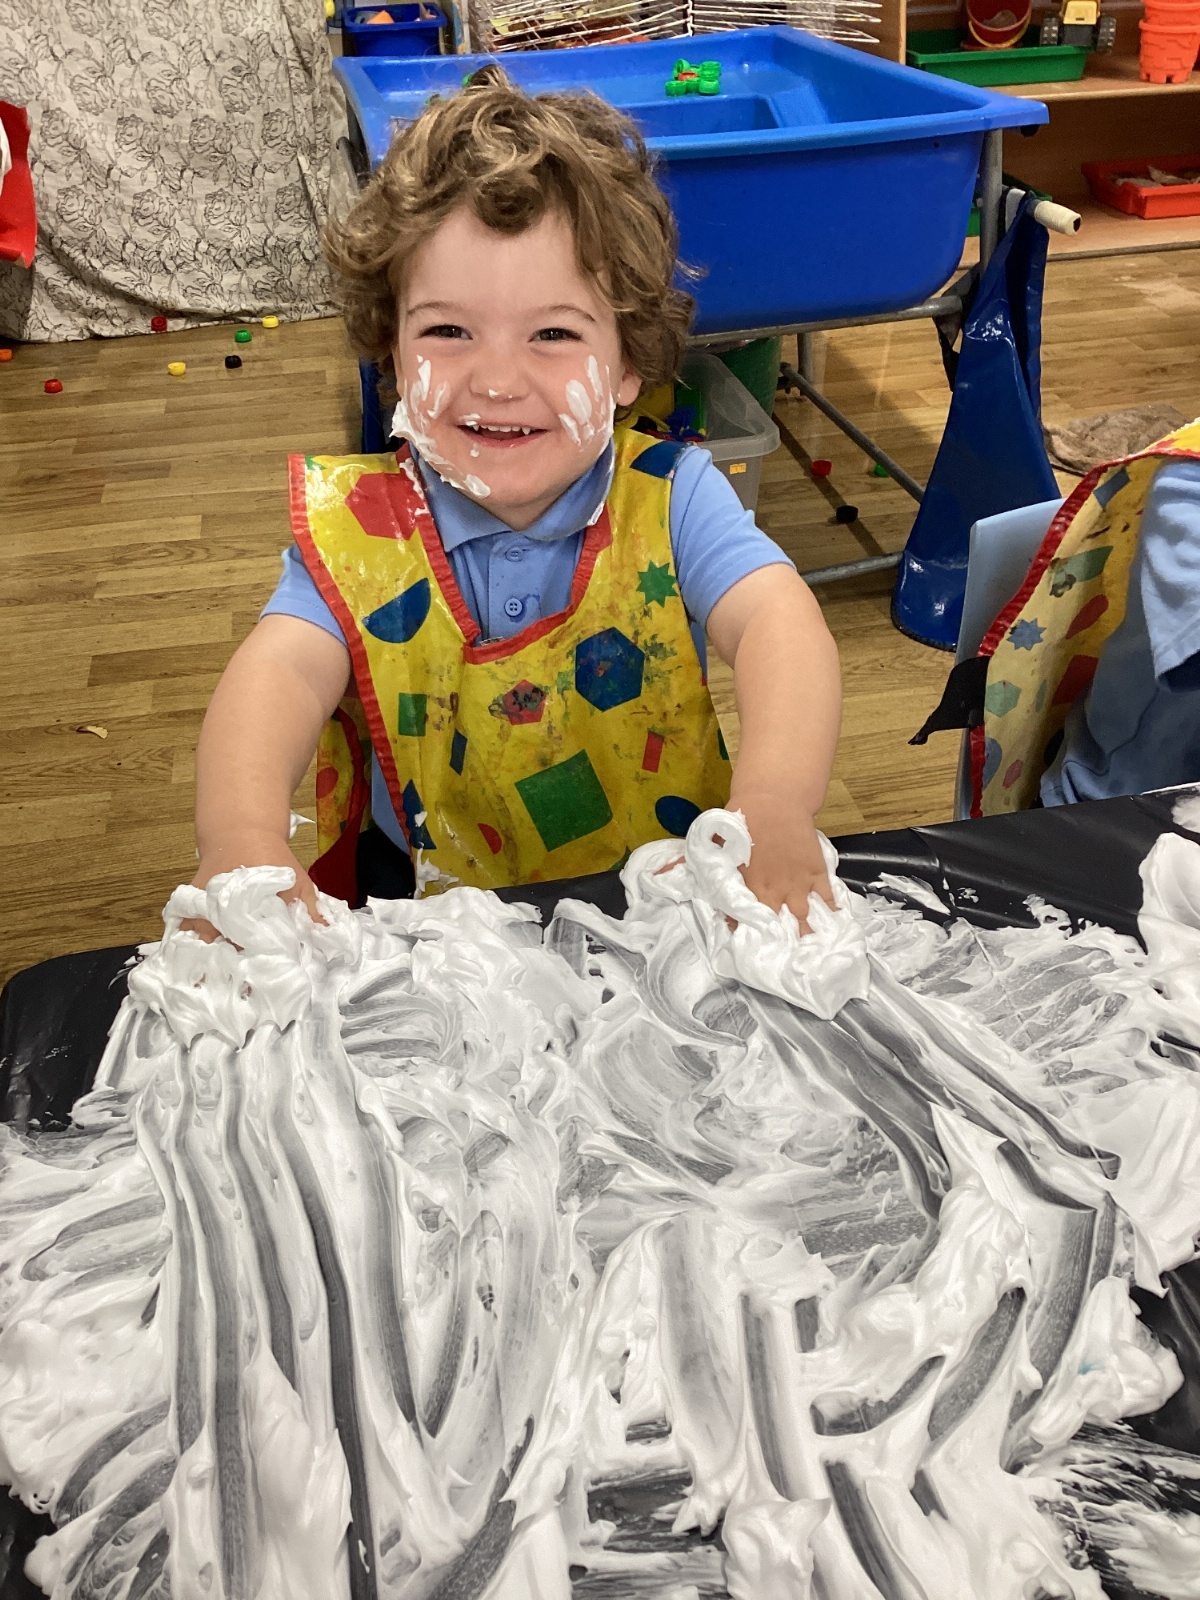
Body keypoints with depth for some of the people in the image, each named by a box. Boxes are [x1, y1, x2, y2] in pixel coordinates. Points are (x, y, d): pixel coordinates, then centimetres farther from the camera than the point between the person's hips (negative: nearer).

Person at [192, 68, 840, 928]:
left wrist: (776, 809, -48)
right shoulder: (357, 526, -9)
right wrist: (244, 840, -47)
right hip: (432, 921, 0)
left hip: (664, 899, 1)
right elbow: (282, 667, -25)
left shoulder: (670, 497, -11)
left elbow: (779, 621, -26)